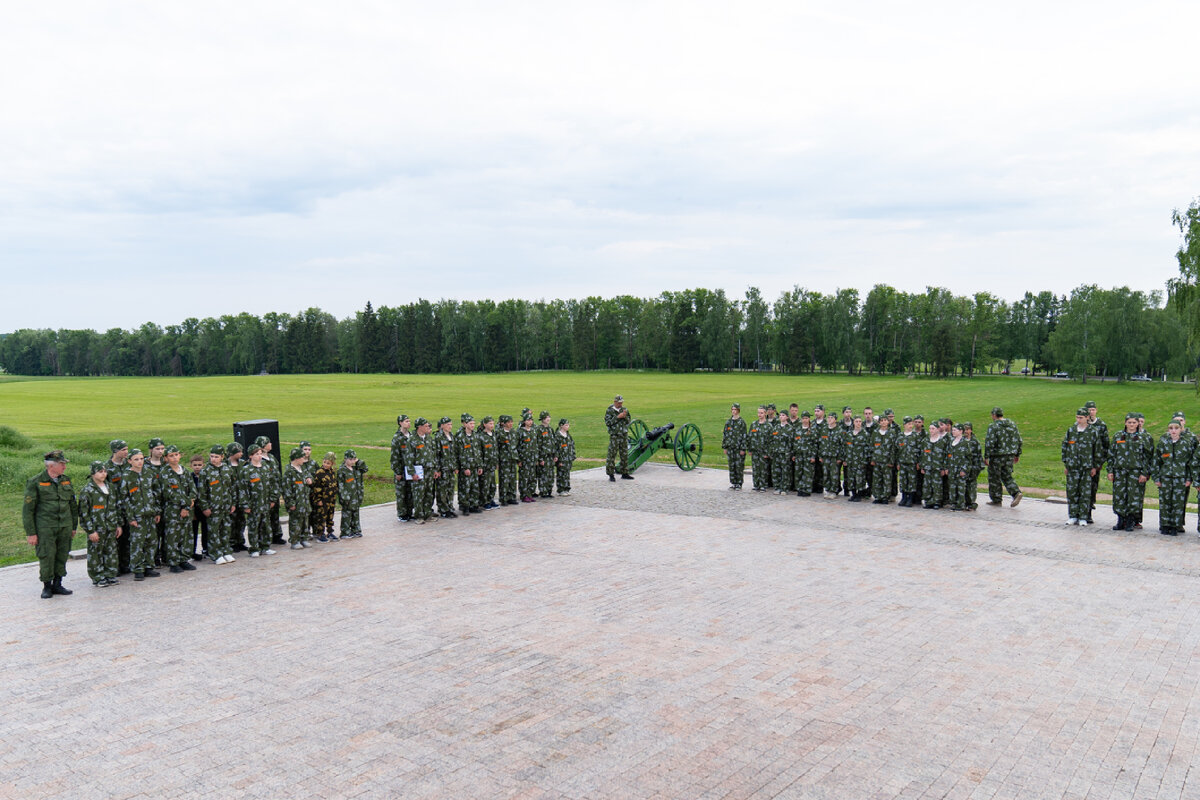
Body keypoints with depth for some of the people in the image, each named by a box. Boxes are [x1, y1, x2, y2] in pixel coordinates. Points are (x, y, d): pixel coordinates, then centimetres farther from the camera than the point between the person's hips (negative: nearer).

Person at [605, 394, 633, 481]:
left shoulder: (625, 409, 9)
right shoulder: (609, 411, -5)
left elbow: (628, 422, 11)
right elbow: (607, 423, -13)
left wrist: (625, 417, -11)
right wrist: (618, 417, -19)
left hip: (624, 435, 5)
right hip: (614, 436, -5)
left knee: (625, 455, 9)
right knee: (612, 455, -5)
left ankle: (625, 473, 18)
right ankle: (611, 474, 1)